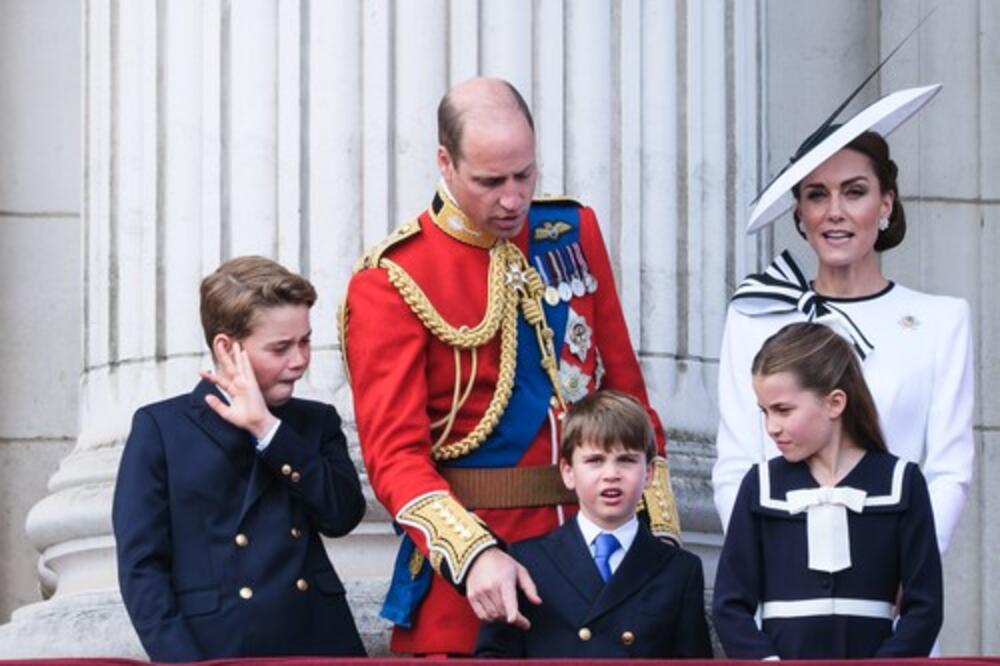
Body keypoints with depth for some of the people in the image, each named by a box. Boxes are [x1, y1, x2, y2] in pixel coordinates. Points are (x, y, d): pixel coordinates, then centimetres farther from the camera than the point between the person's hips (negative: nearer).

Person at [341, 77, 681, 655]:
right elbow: (395, 451, -13)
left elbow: (625, 387, 12)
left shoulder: (575, 233, 7)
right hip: (464, 565, -4)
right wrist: (474, 554, -27)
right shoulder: (391, 282, -8)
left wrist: (659, 523, 5)